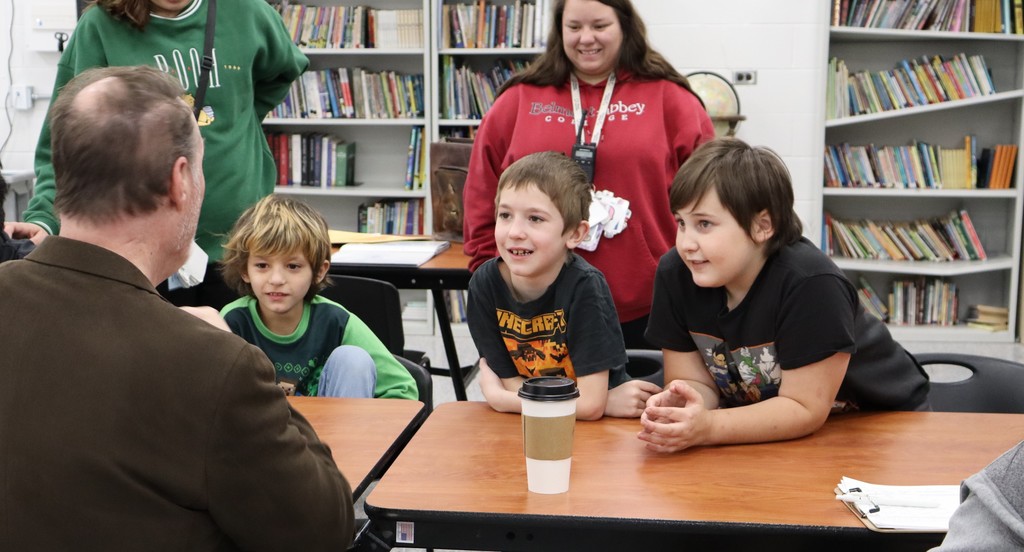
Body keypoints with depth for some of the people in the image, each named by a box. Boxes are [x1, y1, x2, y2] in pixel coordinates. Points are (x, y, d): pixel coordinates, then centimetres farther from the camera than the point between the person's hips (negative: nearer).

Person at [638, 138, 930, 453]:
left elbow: (804, 409, -24)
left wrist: (707, 427, -36)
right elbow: (697, 383, -6)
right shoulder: (674, 274, -11)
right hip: (762, 430, 4)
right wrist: (678, 407, -28)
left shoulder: (811, 284, -26)